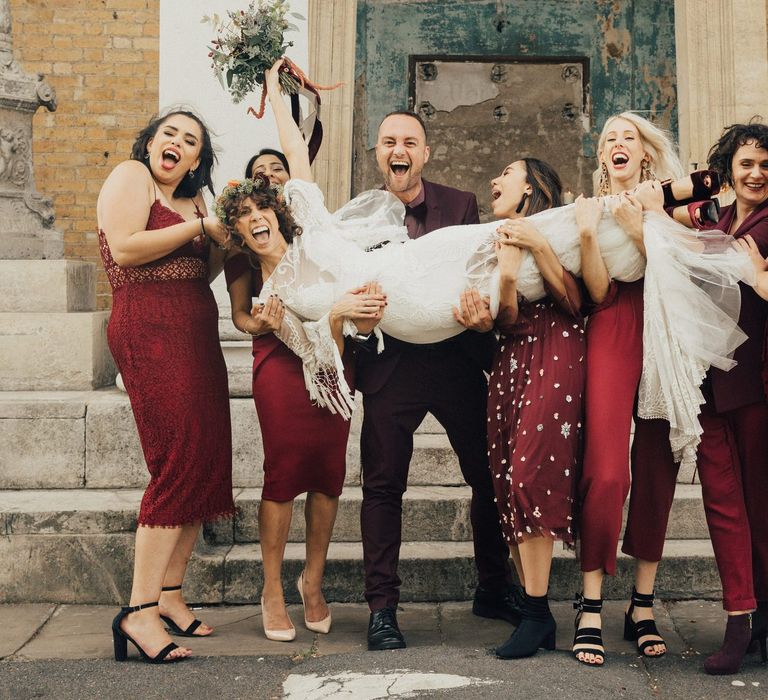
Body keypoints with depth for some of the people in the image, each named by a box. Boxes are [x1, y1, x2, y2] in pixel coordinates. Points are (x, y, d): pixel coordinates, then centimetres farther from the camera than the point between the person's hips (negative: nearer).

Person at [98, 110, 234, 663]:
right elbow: (125, 248, -14)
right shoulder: (131, 177, 1)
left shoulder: (194, 199, 24)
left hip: (197, 336, 9)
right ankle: (139, 612, -14)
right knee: (180, 463, -16)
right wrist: (200, 227, -9)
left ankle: (169, 594, 12)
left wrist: (227, 232, 6)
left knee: (205, 464, 4)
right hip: (149, 331, -8)